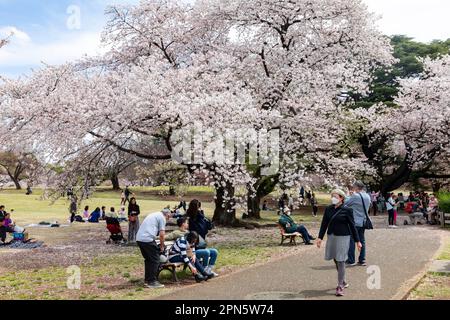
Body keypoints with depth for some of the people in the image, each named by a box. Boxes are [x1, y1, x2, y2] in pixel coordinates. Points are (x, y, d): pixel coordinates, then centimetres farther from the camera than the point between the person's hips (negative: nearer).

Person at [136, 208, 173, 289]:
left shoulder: (153, 215, 27)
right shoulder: (162, 218, 0)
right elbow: (162, 234, -7)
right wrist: (162, 246, 5)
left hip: (139, 238, 9)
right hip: (147, 239, -9)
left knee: (148, 260, 19)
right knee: (155, 260, 0)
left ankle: (147, 280, 24)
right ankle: (152, 282, 1)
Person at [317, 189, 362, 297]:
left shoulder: (347, 210, -7)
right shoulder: (328, 209, 5)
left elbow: (352, 226, -3)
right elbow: (324, 224, 8)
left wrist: (357, 241, -2)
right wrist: (320, 237, 0)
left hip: (343, 237, -5)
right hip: (331, 237, 5)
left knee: (340, 261, -7)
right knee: (336, 260, 12)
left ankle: (340, 286, 0)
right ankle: (343, 281, 30)